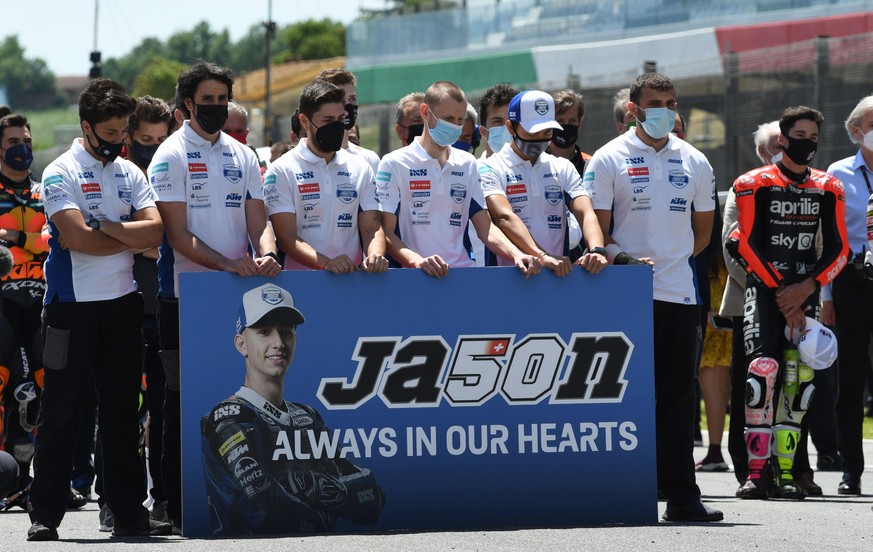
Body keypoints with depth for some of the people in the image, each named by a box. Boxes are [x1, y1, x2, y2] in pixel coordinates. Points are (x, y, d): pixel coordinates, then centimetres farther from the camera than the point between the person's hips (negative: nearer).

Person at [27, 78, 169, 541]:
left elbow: (154, 231, -2)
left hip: (123, 303, 5)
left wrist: (102, 228, -13)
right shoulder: (61, 174, -6)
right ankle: (45, 515, 1)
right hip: (73, 306, -5)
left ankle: (128, 510, 13)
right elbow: (77, 238, -18)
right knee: (61, 411, -2)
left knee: (122, 410, 9)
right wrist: (130, 239, -6)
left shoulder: (130, 174, 11)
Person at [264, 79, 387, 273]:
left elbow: (371, 228, 10)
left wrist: (375, 257, -13)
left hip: (354, 278, 4)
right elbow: (287, 237, -4)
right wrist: (326, 263, -20)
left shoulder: (360, 168, 16)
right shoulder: (282, 171, 4)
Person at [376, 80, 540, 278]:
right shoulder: (394, 164, 5)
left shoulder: (467, 164, 19)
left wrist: (516, 255, -3)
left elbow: (485, 228, 16)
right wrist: (417, 261, -19)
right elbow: (386, 233, -1)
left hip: (465, 274, 3)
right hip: (415, 277, -3)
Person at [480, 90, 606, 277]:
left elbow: (585, 213, 4)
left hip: (558, 275, 4)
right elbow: (505, 217, -13)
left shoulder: (563, 168, 18)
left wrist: (596, 251, -17)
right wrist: (542, 256, -28)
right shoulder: (491, 169, 3)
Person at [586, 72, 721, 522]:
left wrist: (673, 258, 10)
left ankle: (682, 496, 6)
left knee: (678, 396, 4)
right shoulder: (609, 160, 0)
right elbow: (597, 229, -3)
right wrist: (620, 258, -19)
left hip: (680, 294, 4)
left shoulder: (694, 162, 12)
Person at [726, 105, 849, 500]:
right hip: (763, 286, -4)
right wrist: (781, 295, -10)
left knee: (797, 380, 0)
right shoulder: (755, 184, -1)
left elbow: (838, 249, 6)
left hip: (804, 292, 4)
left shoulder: (828, 190, 9)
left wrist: (806, 288, -9)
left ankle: (784, 471, 4)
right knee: (763, 371, -17)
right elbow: (748, 245, -6)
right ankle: (758, 471, -19)